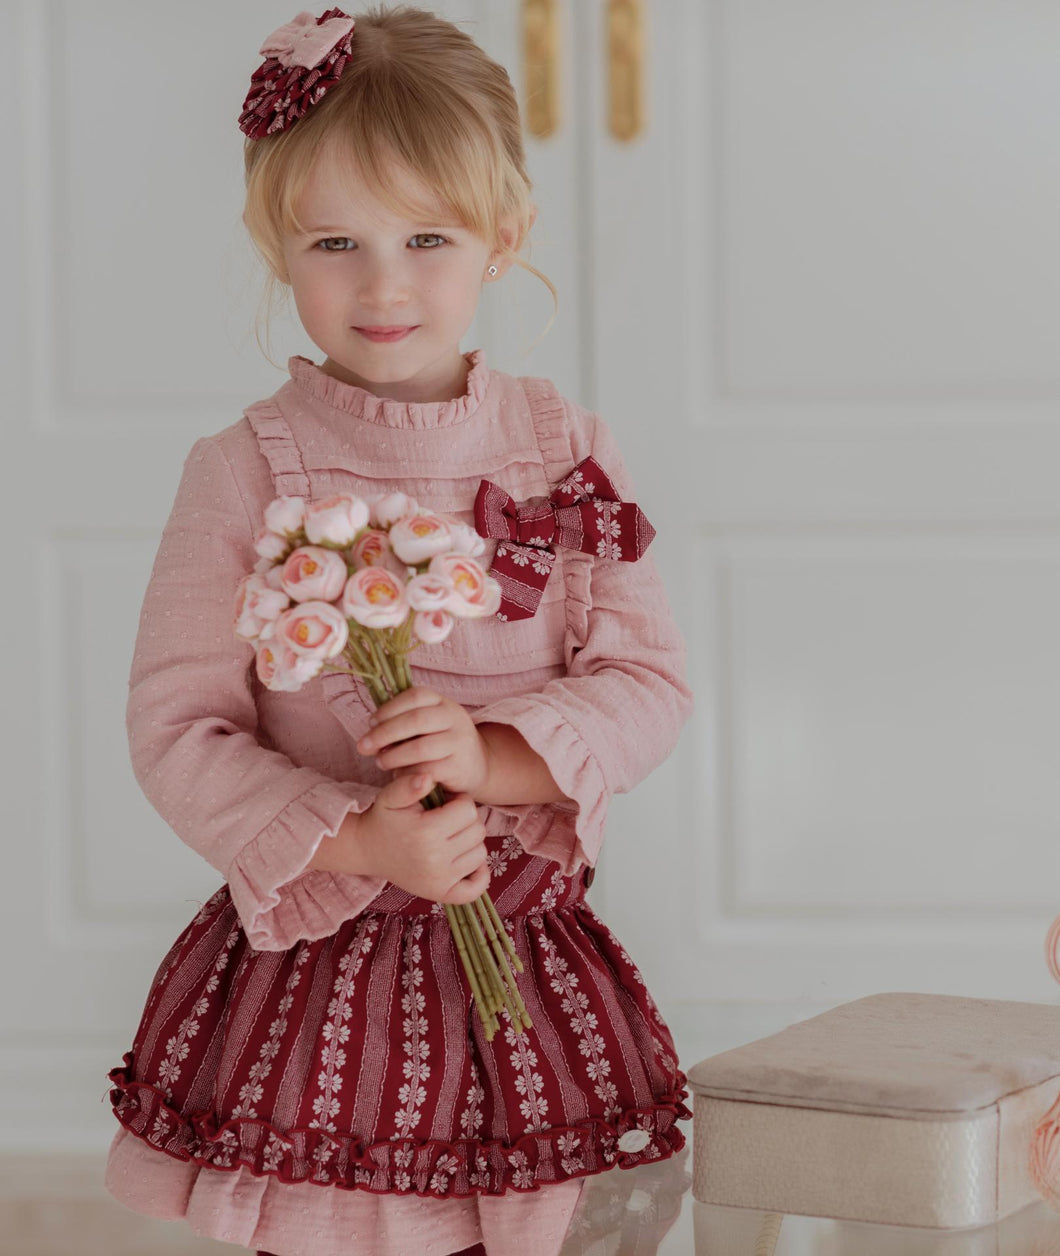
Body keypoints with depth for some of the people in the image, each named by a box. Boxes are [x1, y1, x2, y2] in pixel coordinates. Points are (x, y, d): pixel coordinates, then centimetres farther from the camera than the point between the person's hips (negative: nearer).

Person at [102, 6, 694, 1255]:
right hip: (309, 966, -2)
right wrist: (357, 842, -20)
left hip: (524, 978, 2)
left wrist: (496, 754, -17)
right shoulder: (244, 472, -5)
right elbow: (175, 728, -8)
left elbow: (649, 683, 1)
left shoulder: (567, 453, 3)